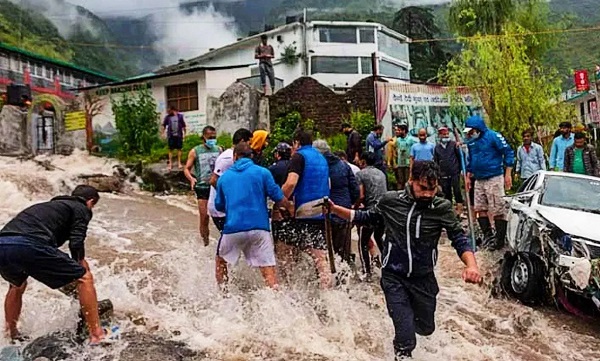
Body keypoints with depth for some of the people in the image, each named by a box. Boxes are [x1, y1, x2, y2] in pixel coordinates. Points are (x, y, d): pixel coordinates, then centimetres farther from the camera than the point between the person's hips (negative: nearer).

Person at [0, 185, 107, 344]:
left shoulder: (50, 205, 37)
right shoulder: (81, 209, 16)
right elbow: (76, 244, 1)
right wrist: (82, 264, 19)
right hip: (28, 245, -8)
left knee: (17, 286, 38)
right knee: (84, 277, 6)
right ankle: (97, 335, 5)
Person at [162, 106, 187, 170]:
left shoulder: (180, 116, 1)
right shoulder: (167, 117, 4)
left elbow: (183, 126, 6)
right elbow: (164, 125, 11)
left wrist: (184, 133, 4)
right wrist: (163, 133, 5)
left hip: (179, 135, -1)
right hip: (170, 135, 1)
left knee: (179, 149, 5)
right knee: (171, 150, 3)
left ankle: (179, 163, 13)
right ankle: (170, 164, 9)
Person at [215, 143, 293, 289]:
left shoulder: (224, 177, 12)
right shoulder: (262, 172, 3)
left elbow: (219, 206, 19)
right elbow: (278, 197, 0)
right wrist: (290, 209, 18)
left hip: (233, 227, 2)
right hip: (259, 227, -2)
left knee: (221, 260, 25)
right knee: (268, 268, 0)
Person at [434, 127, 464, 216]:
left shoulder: (454, 144, 2)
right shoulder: (437, 147, 8)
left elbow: (460, 157, 4)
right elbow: (435, 161, 12)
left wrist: (460, 169, 0)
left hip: (455, 173, -2)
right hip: (443, 175, 3)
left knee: (457, 191, -6)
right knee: (446, 193, 7)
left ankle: (459, 208, 0)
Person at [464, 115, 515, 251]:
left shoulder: (493, 136, -10)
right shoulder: (471, 142, 11)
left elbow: (508, 152, -10)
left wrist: (508, 174, -13)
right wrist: (468, 177, 20)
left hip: (494, 179, -7)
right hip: (479, 180, 8)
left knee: (498, 210, -3)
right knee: (480, 209, 8)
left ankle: (500, 240, 4)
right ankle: (488, 236, 18)